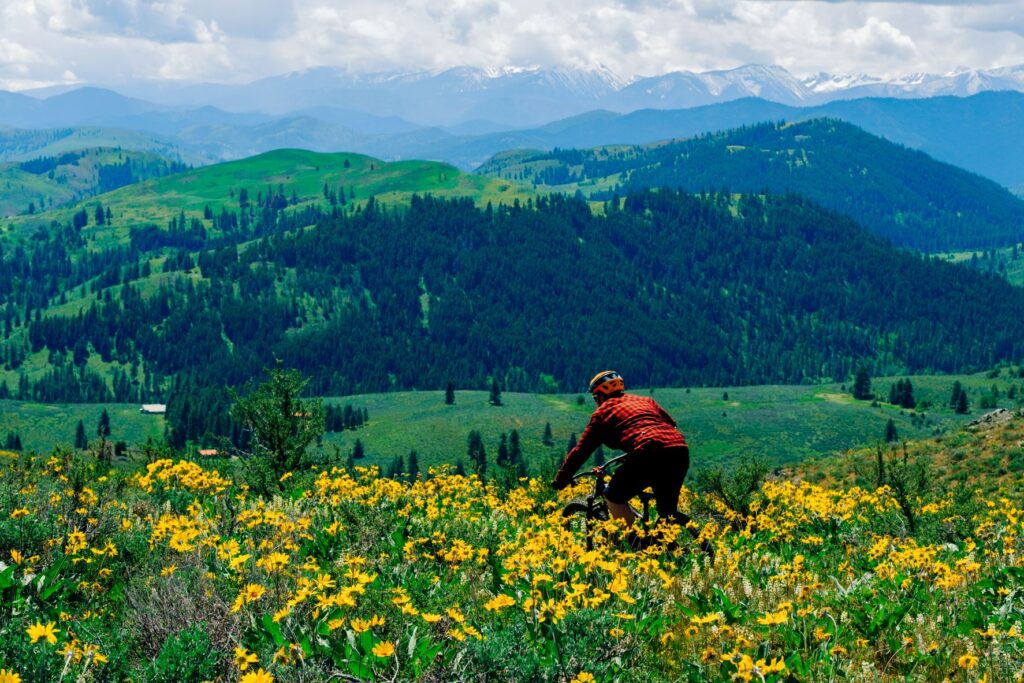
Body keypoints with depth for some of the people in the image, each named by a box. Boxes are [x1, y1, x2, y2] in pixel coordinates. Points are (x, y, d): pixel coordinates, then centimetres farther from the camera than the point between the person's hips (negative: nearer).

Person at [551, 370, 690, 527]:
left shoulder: (603, 412, 18)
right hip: (681, 451, 6)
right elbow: (671, 423, 31)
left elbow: (581, 451, 18)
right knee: (668, 513, 21)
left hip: (648, 455, -6)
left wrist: (560, 481, 26)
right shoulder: (646, 401, 31)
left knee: (613, 497, 14)